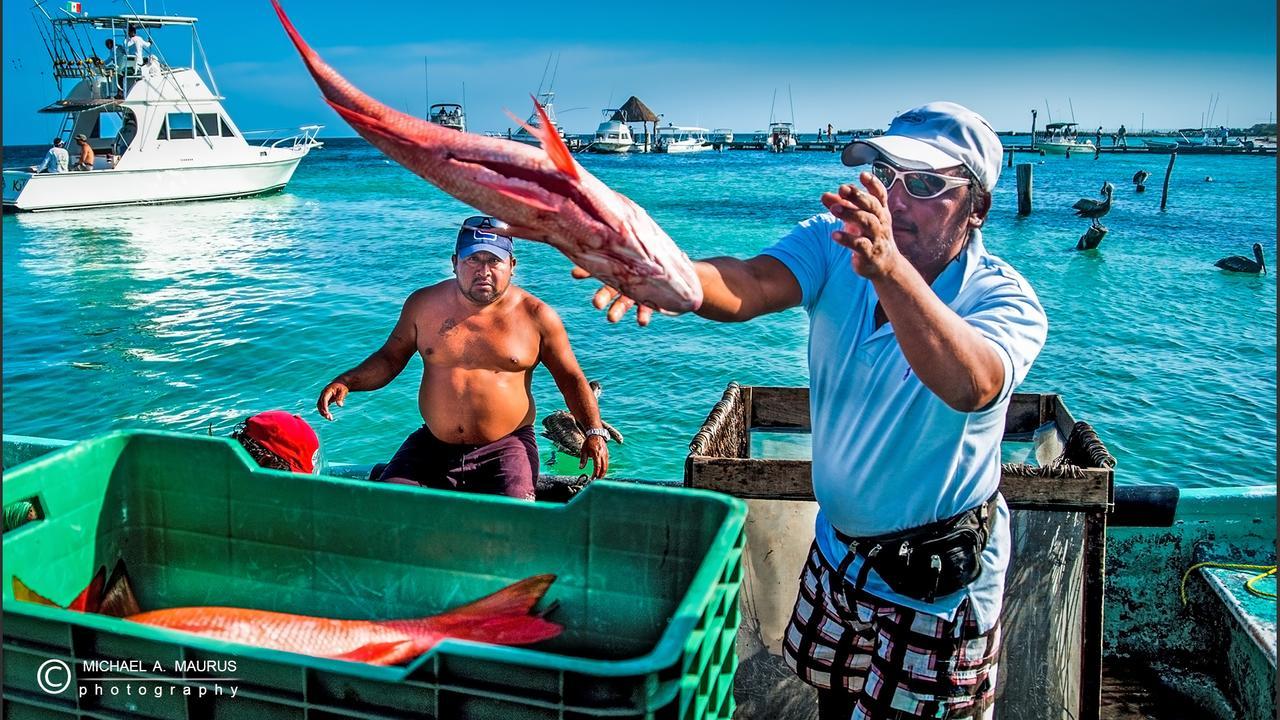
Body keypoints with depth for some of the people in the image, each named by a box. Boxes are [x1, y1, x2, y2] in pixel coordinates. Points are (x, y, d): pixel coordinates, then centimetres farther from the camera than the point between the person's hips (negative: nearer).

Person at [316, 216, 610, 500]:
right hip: (432, 445, 3)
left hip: (505, 448, -3)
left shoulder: (536, 316, -2)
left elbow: (571, 378, 7)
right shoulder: (423, 304, 4)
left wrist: (594, 431, -4)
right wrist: (345, 382, -2)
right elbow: (390, 359, 15)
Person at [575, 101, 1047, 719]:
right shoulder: (836, 243, -10)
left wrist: (890, 269, -58)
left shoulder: (1005, 300, -21)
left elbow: (970, 385, -44)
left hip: (937, 582, -4)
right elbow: (754, 284, -30)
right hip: (837, 548, 5)